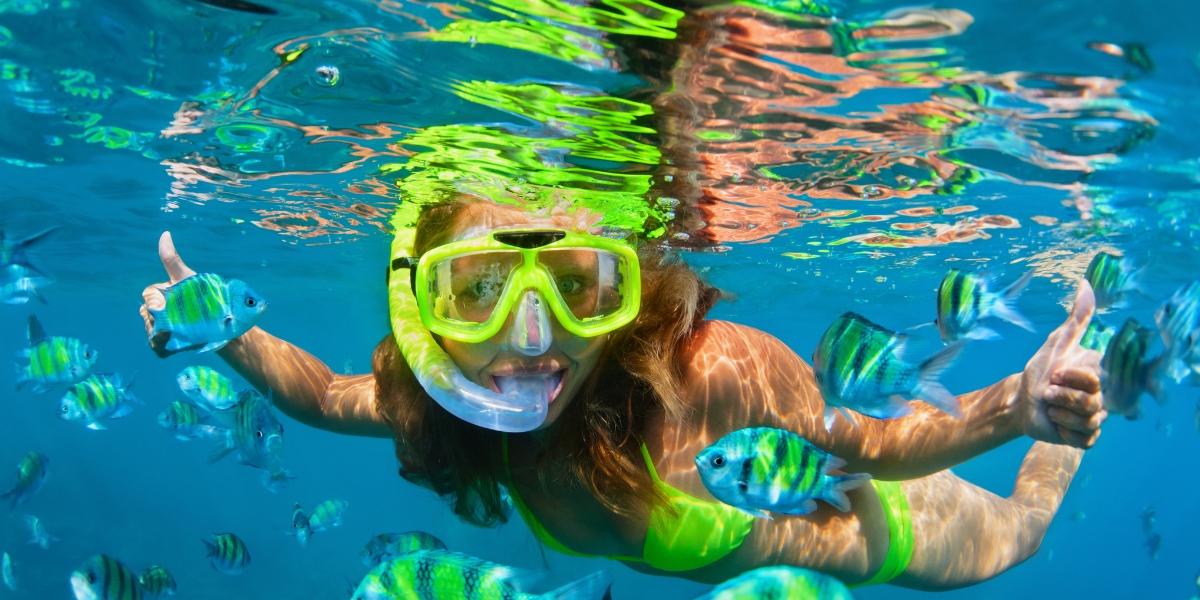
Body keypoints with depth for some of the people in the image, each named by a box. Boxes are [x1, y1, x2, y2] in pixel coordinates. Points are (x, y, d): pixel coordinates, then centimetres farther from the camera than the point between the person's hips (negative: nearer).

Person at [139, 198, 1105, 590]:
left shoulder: (712, 374, -47)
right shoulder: (442, 396, -32)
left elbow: (872, 446, -32)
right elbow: (326, 398, -13)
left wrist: (1019, 409, -48)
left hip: (873, 528, -4)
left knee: (1010, 538, 29)